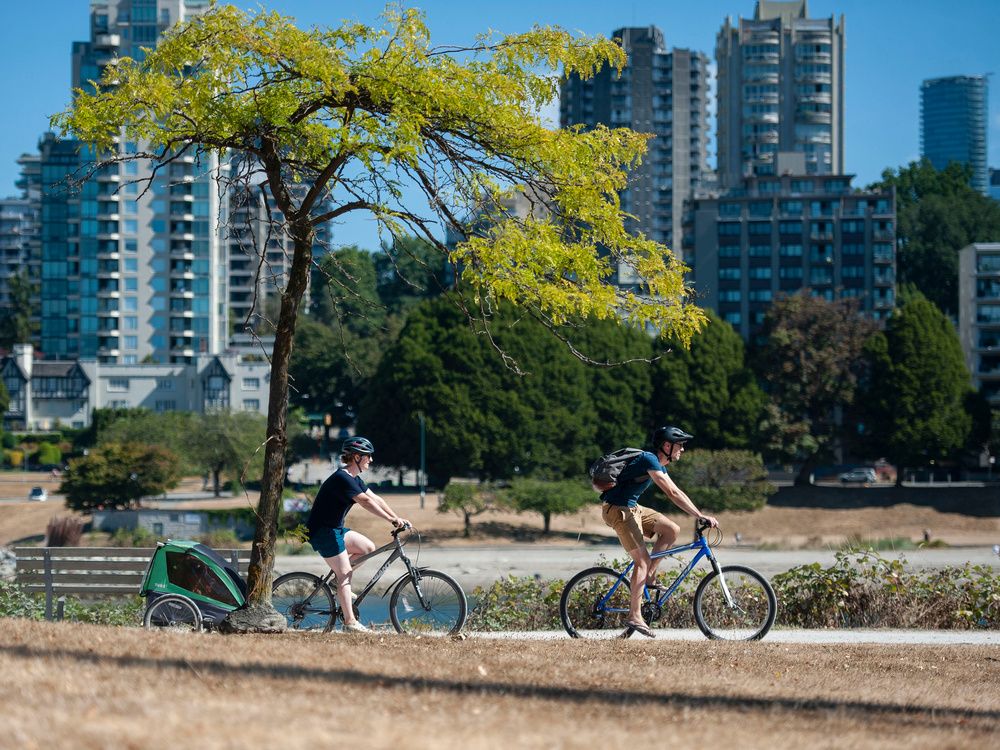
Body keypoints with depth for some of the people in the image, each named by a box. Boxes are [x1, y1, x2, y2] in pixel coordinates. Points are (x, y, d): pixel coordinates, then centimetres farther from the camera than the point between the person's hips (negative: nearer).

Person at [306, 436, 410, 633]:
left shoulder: (353, 479, 12)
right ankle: (350, 622, -9)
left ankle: (340, 583, 12)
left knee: (368, 547, 7)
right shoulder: (342, 479, -21)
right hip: (322, 531, -10)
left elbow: (375, 499, 9)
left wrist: (396, 519, 0)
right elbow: (366, 502, -29)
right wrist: (392, 520, -32)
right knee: (345, 573, -10)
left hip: (335, 529, 10)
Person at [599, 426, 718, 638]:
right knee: (642, 559, -12)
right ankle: (635, 616, -11)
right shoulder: (649, 460, -19)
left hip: (631, 508, 10)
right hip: (618, 509, -10)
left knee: (672, 530, 4)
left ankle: (649, 576, 9)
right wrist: (700, 516, -26)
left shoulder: (658, 464, 12)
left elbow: (677, 493, 16)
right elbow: (672, 494, -25)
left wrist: (700, 515, 7)